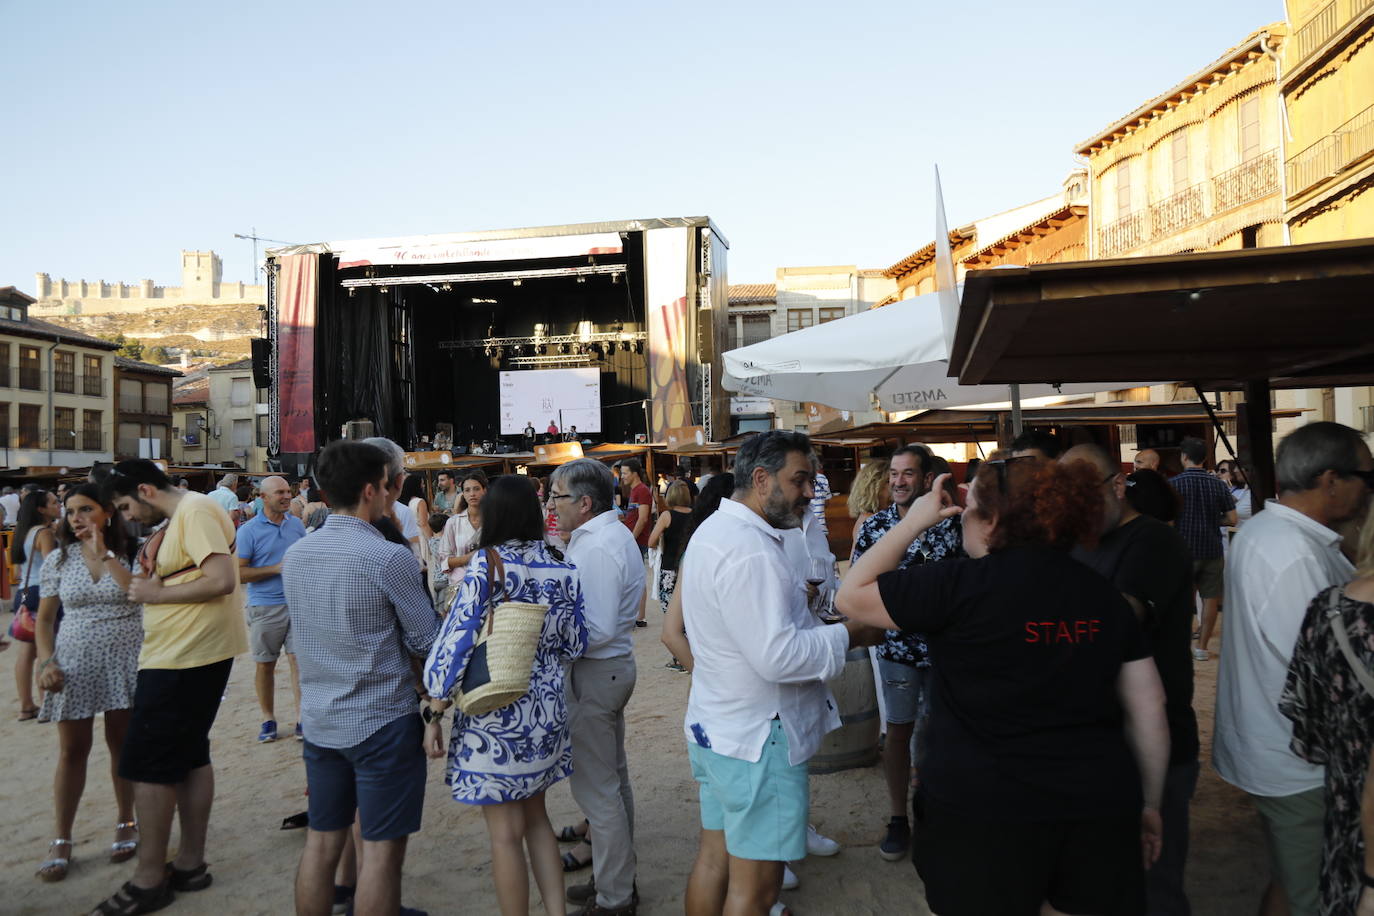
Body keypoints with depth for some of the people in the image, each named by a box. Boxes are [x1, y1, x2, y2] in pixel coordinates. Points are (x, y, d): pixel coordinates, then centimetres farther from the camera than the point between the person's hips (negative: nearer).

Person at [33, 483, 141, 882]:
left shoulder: (130, 552, -2)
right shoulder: (58, 559, 2)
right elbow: (44, 619, 6)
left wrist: (103, 553, -17)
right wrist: (47, 661, -7)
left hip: (124, 659, -1)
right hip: (74, 661, 1)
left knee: (122, 744, 7)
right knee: (72, 750, 5)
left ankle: (126, 824, 23)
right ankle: (60, 841, 15)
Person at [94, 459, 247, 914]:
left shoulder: (195, 510, -16)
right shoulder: (182, 516, 15)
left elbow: (222, 581, -25)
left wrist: (155, 594, -16)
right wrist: (152, 583, 2)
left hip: (181, 659, -10)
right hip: (197, 653, 10)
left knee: (148, 765, -1)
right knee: (190, 756, 15)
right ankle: (190, 863, 26)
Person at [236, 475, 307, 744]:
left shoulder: (297, 524, 7)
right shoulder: (249, 530, -7)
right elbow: (238, 572, -11)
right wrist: (277, 568, -17)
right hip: (265, 607, -2)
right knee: (264, 664, 8)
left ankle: (302, 718, 8)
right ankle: (268, 719, 23)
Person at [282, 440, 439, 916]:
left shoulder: (295, 554, 2)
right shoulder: (390, 558, -18)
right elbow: (427, 642, -10)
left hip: (318, 720, 7)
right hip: (383, 721, -6)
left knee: (321, 840, 17)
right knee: (380, 849, 5)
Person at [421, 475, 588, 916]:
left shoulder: (485, 566, -15)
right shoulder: (563, 569, -3)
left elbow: (455, 642, -16)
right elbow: (576, 644, 4)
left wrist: (435, 713, -8)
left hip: (495, 718, -5)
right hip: (547, 713, 5)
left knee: (506, 834, 9)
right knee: (536, 817, 23)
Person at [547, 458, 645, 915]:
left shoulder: (596, 548, -22)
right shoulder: (616, 533, 10)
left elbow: (597, 631, -26)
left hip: (594, 672, -11)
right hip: (615, 666, 11)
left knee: (596, 789, 1)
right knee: (613, 778, 20)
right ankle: (618, 878, 35)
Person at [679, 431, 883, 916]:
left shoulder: (714, 530, 9)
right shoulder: (751, 552, -24)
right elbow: (778, 656, -28)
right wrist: (848, 634, -16)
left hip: (715, 727, 10)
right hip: (756, 739, -10)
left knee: (714, 857, 20)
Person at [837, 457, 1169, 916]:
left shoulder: (961, 584, -13)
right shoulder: (1104, 593, 4)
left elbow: (850, 596, -3)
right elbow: (1148, 708, 7)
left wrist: (913, 521, 2)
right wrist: (1148, 803, 17)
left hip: (983, 810, -5)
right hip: (1100, 805, 5)